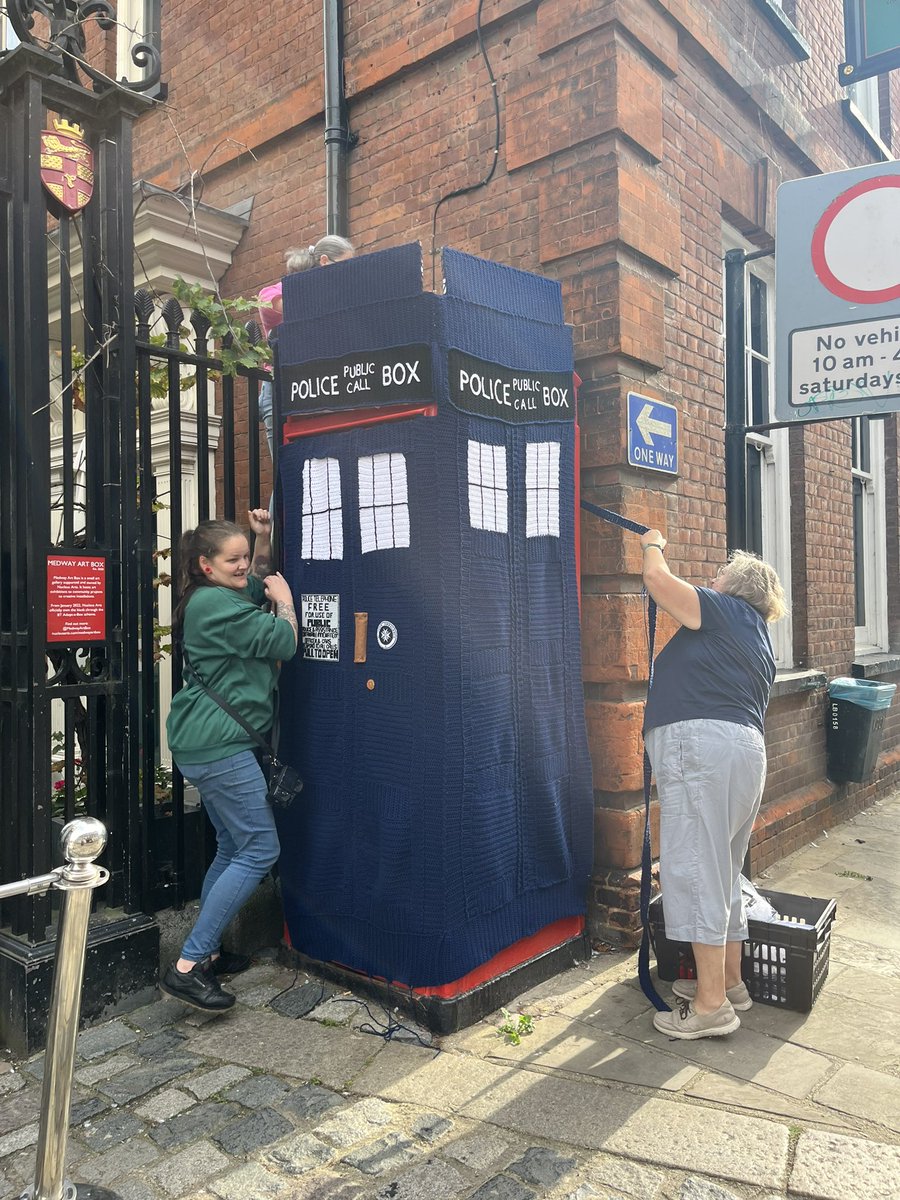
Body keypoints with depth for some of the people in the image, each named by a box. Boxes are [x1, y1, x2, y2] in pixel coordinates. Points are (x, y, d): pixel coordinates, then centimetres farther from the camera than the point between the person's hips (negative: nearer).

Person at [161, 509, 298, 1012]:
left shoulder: (213, 599, 16)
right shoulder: (216, 603, -16)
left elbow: (256, 582, 35)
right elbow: (284, 642, -15)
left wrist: (264, 538, 19)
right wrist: (285, 600, 2)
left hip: (208, 744, 11)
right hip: (221, 745, -11)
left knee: (233, 848, 18)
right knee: (261, 848, -8)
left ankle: (207, 952, 28)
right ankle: (187, 968, -6)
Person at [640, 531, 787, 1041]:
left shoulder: (722, 609, 1)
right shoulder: (761, 641, 26)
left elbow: (658, 578, -4)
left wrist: (653, 545, 16)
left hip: (701, 745, -10)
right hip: (747, 749, 10)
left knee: (696, 870, -6)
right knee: (724, 870, 17)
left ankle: (711, 1004, -2)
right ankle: (729, 980, 28)